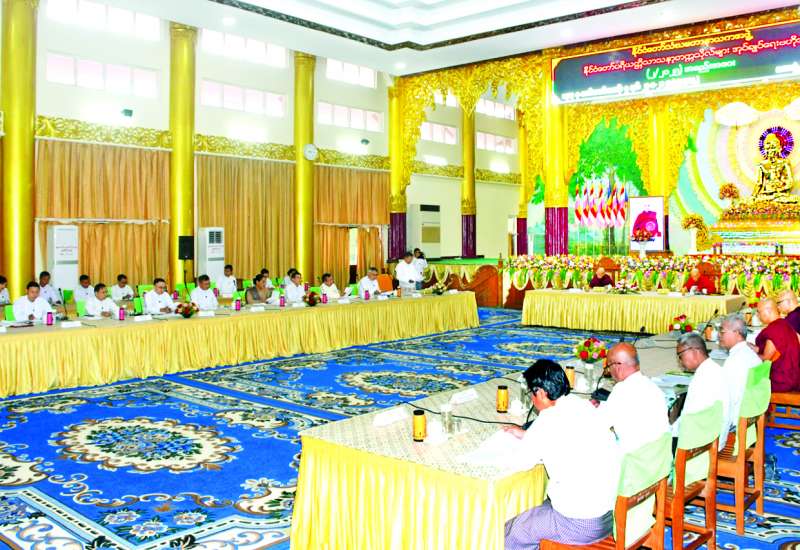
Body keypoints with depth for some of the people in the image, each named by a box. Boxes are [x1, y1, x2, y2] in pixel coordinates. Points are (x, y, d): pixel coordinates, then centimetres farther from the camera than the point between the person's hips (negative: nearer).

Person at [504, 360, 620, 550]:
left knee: (512, 532, 9)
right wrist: (525, 434, 27)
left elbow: (522, 462, -10)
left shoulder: (549, 420, -21)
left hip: (582, 525, -8)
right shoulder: (583, 406, 3)